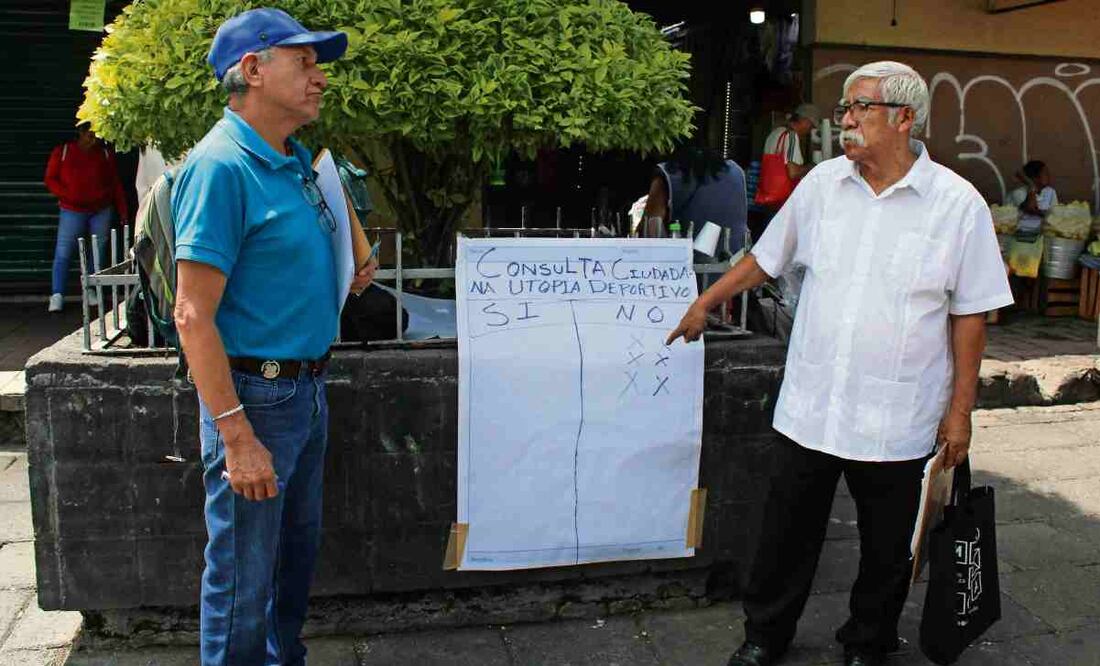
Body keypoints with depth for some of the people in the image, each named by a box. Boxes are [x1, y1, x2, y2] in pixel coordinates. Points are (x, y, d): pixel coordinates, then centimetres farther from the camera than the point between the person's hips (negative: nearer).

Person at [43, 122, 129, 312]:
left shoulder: (106, 153, 6)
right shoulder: (62, 152, 1)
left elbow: (116, 184, 8)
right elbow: (50, 179, 4)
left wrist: (122, 211, 4)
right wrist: (67, 195, -11)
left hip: (101, 211, 2)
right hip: (72, 211, -2)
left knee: (98, 252, 4)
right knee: (63, 253, -7)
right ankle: (57, 296, -7)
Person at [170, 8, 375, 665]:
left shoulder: (299, 160, 9)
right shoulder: (221, 166, -18)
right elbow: (193, 316, -22)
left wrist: (347, 275, 9)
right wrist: (237, 436, -24)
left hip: (307, 386, 9)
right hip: (255, 395, -9)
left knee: (298, 548, 23)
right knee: (244, 577, 6)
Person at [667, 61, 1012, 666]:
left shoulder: (959, 203, -6)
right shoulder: (822, 183, 3)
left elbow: (969, 314, -3)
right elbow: (765, 257, 15)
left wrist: (960, 408, -3)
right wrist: (704, 304, 18)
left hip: (897, 421, -2)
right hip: (808, 407, 2)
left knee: (887, 549, 14)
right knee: (786, 533, 12)